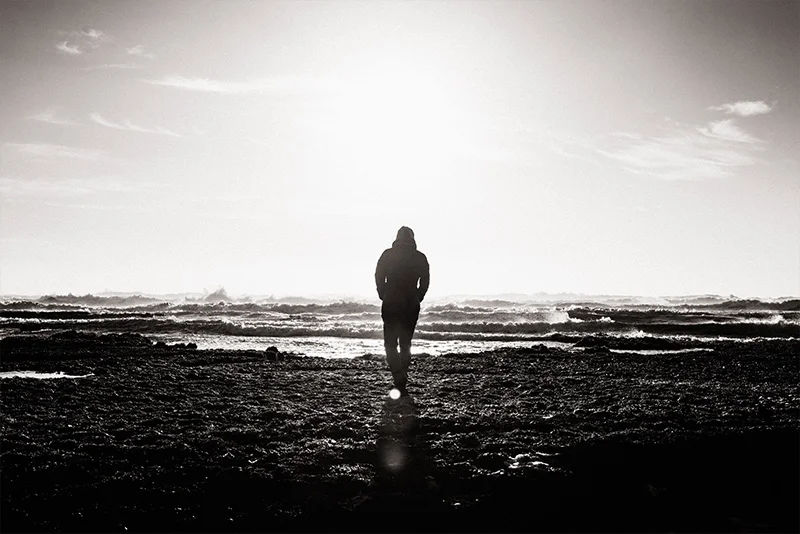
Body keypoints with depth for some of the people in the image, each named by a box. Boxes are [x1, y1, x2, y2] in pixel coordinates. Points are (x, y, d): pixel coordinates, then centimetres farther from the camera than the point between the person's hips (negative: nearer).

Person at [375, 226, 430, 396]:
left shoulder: (387, 254, 0)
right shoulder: (420, 257, 2)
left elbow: (379, 277, -3)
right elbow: (425, 281, 0)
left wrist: (384, 296, 7)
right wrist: (417, 299, 9)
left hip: (390, 305, -2)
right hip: (411, 306, 2)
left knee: (390, 344, 4)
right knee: (406, 344, 14)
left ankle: (399, 378, -14)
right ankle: (402, 381, 16)